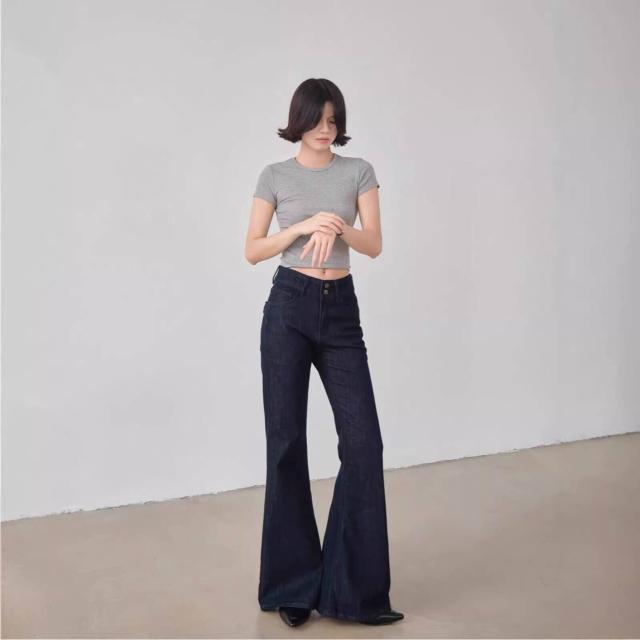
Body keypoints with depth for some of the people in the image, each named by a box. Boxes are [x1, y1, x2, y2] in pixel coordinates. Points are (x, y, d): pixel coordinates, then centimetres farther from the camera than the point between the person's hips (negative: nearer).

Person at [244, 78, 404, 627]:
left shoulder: (359, 171, 6)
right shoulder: (275, 176, 4)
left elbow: (374, 245, -2)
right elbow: (253, 251, 0)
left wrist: (338, 227, -22)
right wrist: (305, 225, -14)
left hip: (341, 310, 2)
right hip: (289, 307, -1)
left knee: (363, 442, -5)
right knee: (287, 442, 1)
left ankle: (353, 587, 7)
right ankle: (294, 582, 16)